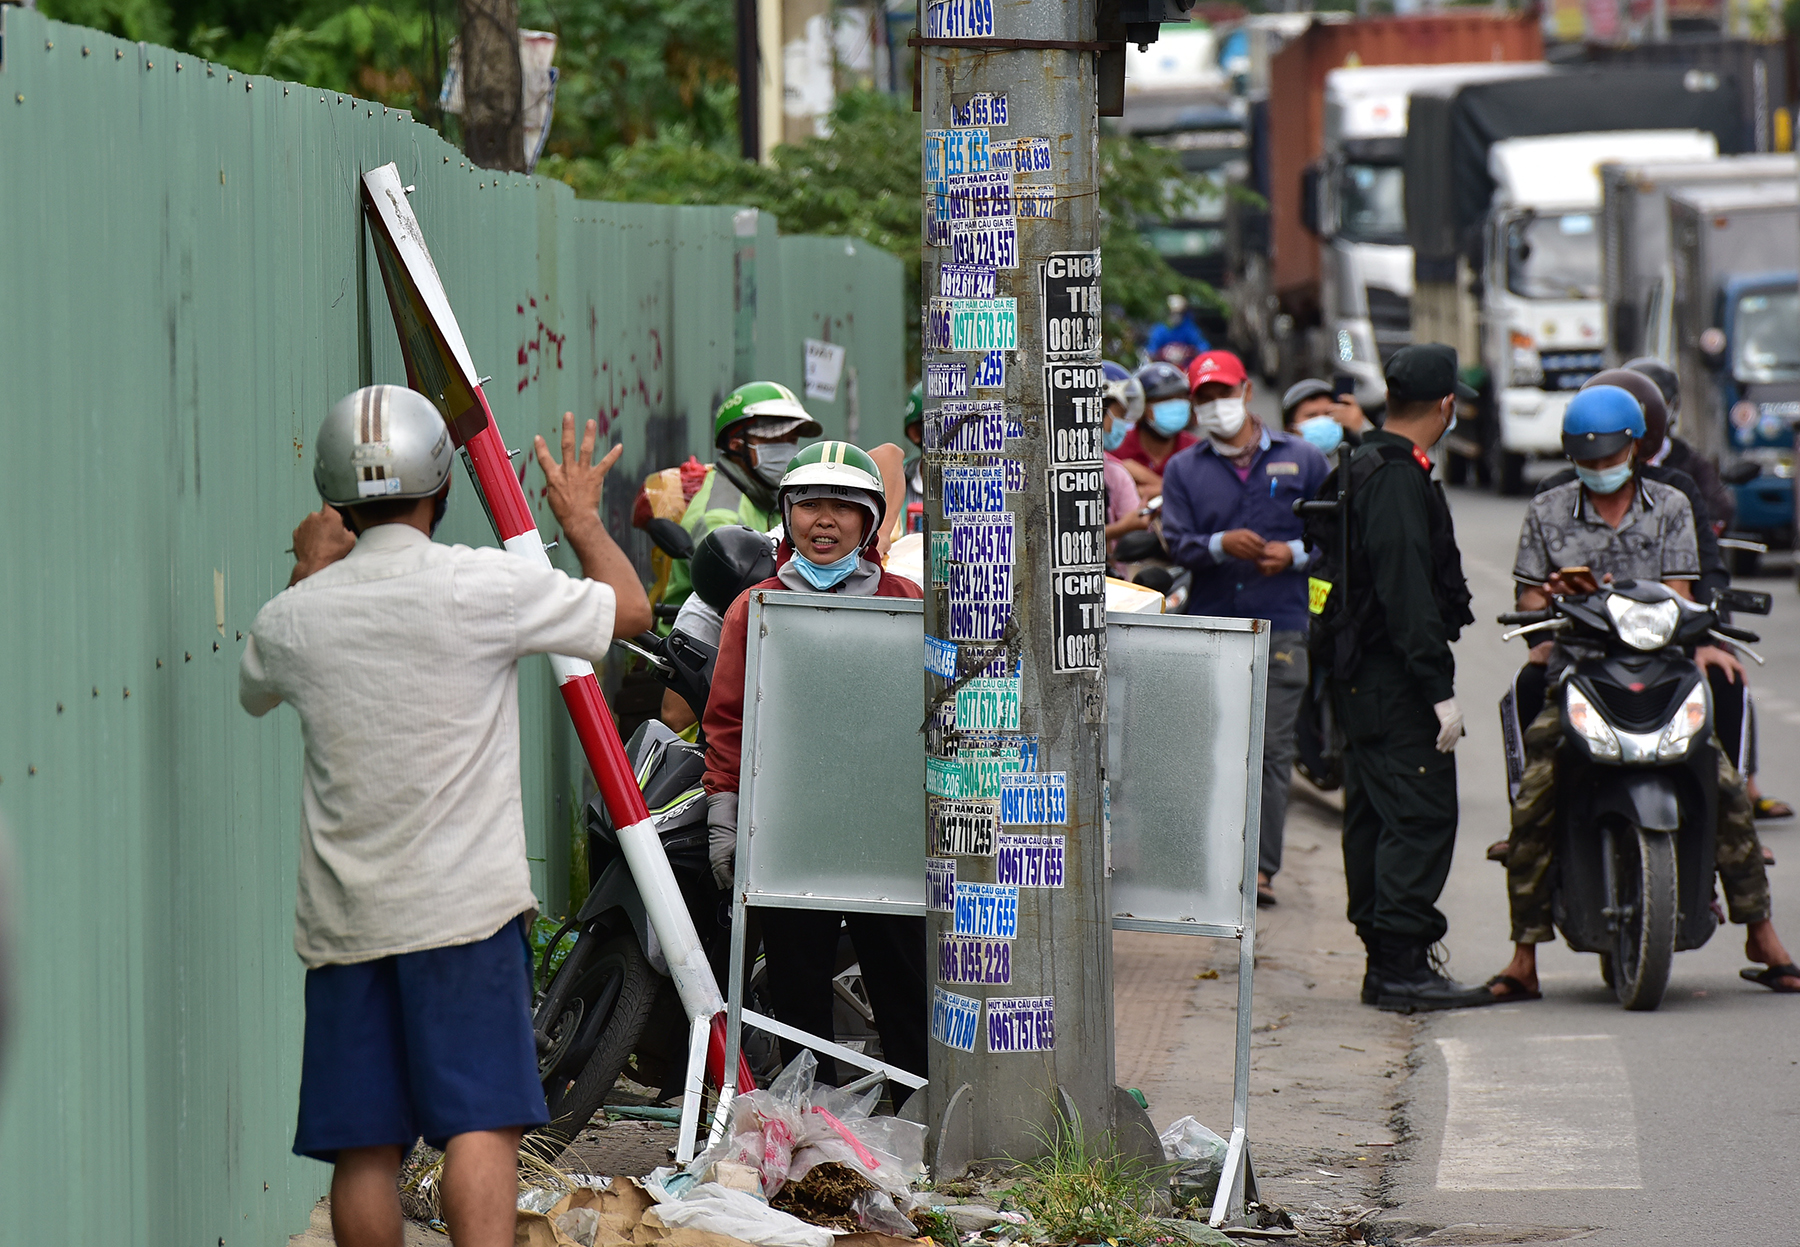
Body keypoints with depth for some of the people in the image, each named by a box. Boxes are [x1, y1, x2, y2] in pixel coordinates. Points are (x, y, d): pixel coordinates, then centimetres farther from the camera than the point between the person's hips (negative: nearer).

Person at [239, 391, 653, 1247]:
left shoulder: (293, 618, 3)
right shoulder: (483, 586, -8)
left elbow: (255, 689, 28)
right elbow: (629, 608, 6)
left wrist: (308, 576, 34)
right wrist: (579, 515, 22)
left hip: (343, 918, 4)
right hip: (467, 908, -3)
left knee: (362, 1144, 7)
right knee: (481, 1120, -8)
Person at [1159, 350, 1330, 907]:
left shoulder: (1300, 459, 10)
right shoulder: (1184, 470, 12)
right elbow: (1177, 542, 0)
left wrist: (1294, 553, -8)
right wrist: (1220, 544, -20)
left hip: (1280, 624, -1)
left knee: (1273, 747, -8)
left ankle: (1261, 866, -9)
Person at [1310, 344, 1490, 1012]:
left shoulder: (1362, 467, 16)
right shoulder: (1399, 480, -16)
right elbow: (1407, 593, -22)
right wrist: (1440, 689, -22)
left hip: (1359, 674, 11)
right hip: (1395, 677, -11)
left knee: (1375, 815, 12)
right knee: (1422, 813, -10)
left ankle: (1384, 961, 17)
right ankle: (1403, 965, -13)